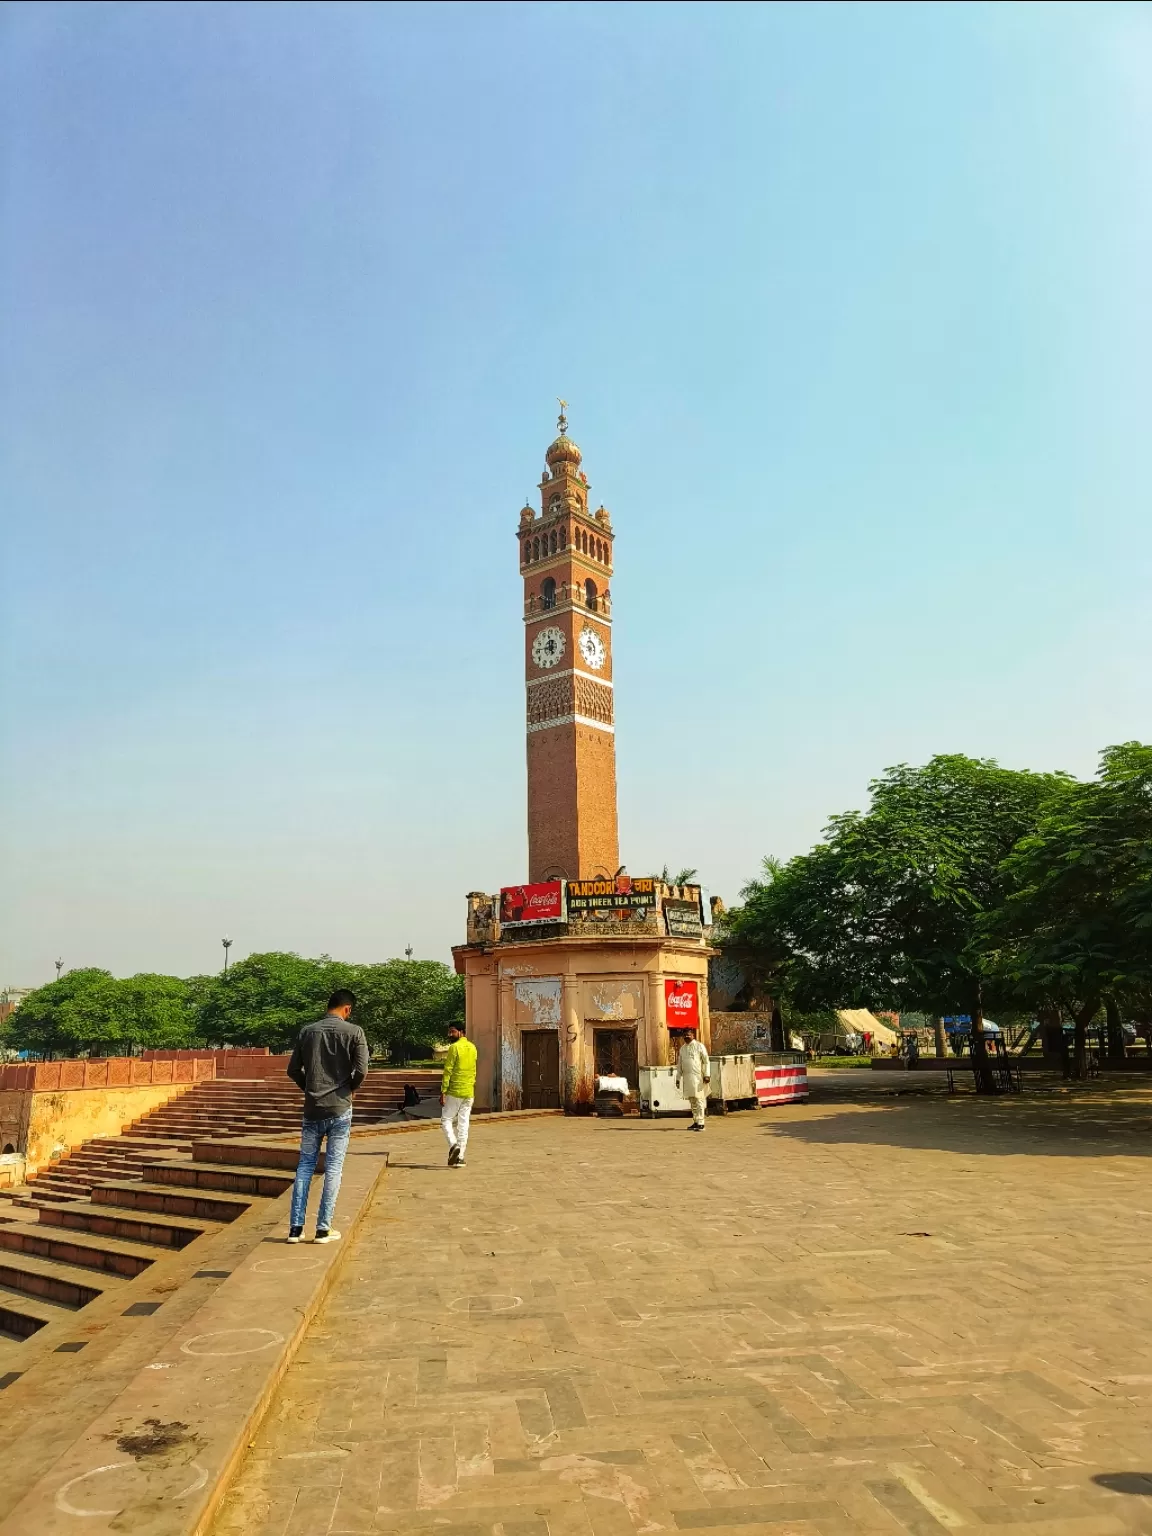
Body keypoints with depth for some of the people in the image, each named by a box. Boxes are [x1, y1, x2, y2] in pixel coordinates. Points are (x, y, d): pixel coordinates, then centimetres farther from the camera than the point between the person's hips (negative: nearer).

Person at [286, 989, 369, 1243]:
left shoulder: (307, 1031, 5)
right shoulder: (353, 1032, -6)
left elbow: (293, 1070, 6)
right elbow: (361, 1070, -12)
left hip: (312, 1109, 3)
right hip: (340, 1109, -3)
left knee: (305, 1166, 11)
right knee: (333, 1168, 3)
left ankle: (295, 1227, 10)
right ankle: (323, 1228, 5)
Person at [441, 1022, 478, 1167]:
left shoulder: (454, 1047, -11)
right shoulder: (472, 1048, 12)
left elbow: (448, 1071, -13)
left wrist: (443, 1092, -11)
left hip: (454, 1092, -6)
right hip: (469, 1092, 6)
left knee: (446, 1120, 6)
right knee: (463, 1124, 8)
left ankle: (454, 1145, -15)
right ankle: (460, 1157, 7)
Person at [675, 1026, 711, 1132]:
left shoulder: (699, 1046, -2)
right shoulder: (682, 1048, 14)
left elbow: (706, 1061, -3)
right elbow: (679, 1064, 19)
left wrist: (707, 1075, -10)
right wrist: (679, 1077, 14)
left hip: (697, 1077, -6)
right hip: (687, 1078, 6)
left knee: (699, 1100, -7)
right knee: (692, 1101, 10)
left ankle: (701, 1123, -7)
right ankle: (695, 1122, 17)